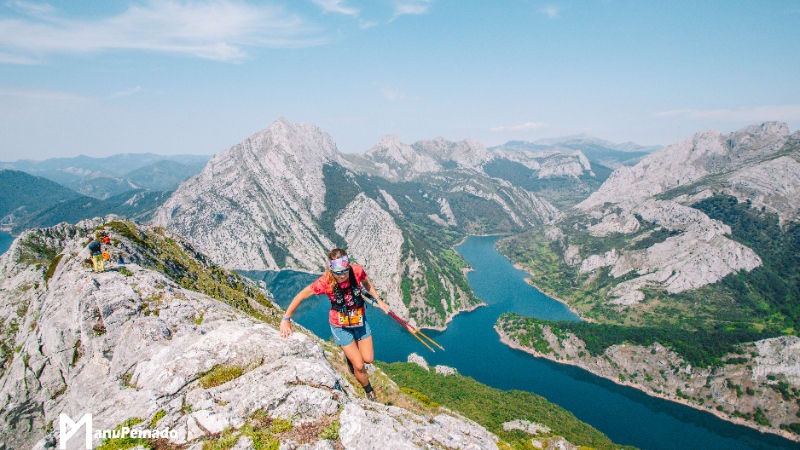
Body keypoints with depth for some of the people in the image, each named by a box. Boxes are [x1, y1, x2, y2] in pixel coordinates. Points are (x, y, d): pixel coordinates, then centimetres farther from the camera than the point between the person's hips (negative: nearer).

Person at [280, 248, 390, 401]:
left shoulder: (357, 270, -22)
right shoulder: (325, 282, -30)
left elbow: (367, 284, 3)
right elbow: (300, 297, -17)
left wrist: (379, 300, 4)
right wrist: (286, 320, -11)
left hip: (360, 320, 3)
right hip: (340, 325, -3)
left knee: (368, 359, 9)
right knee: (359, 366, 1)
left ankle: (350, 353, 42)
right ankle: (369, 391, 31)